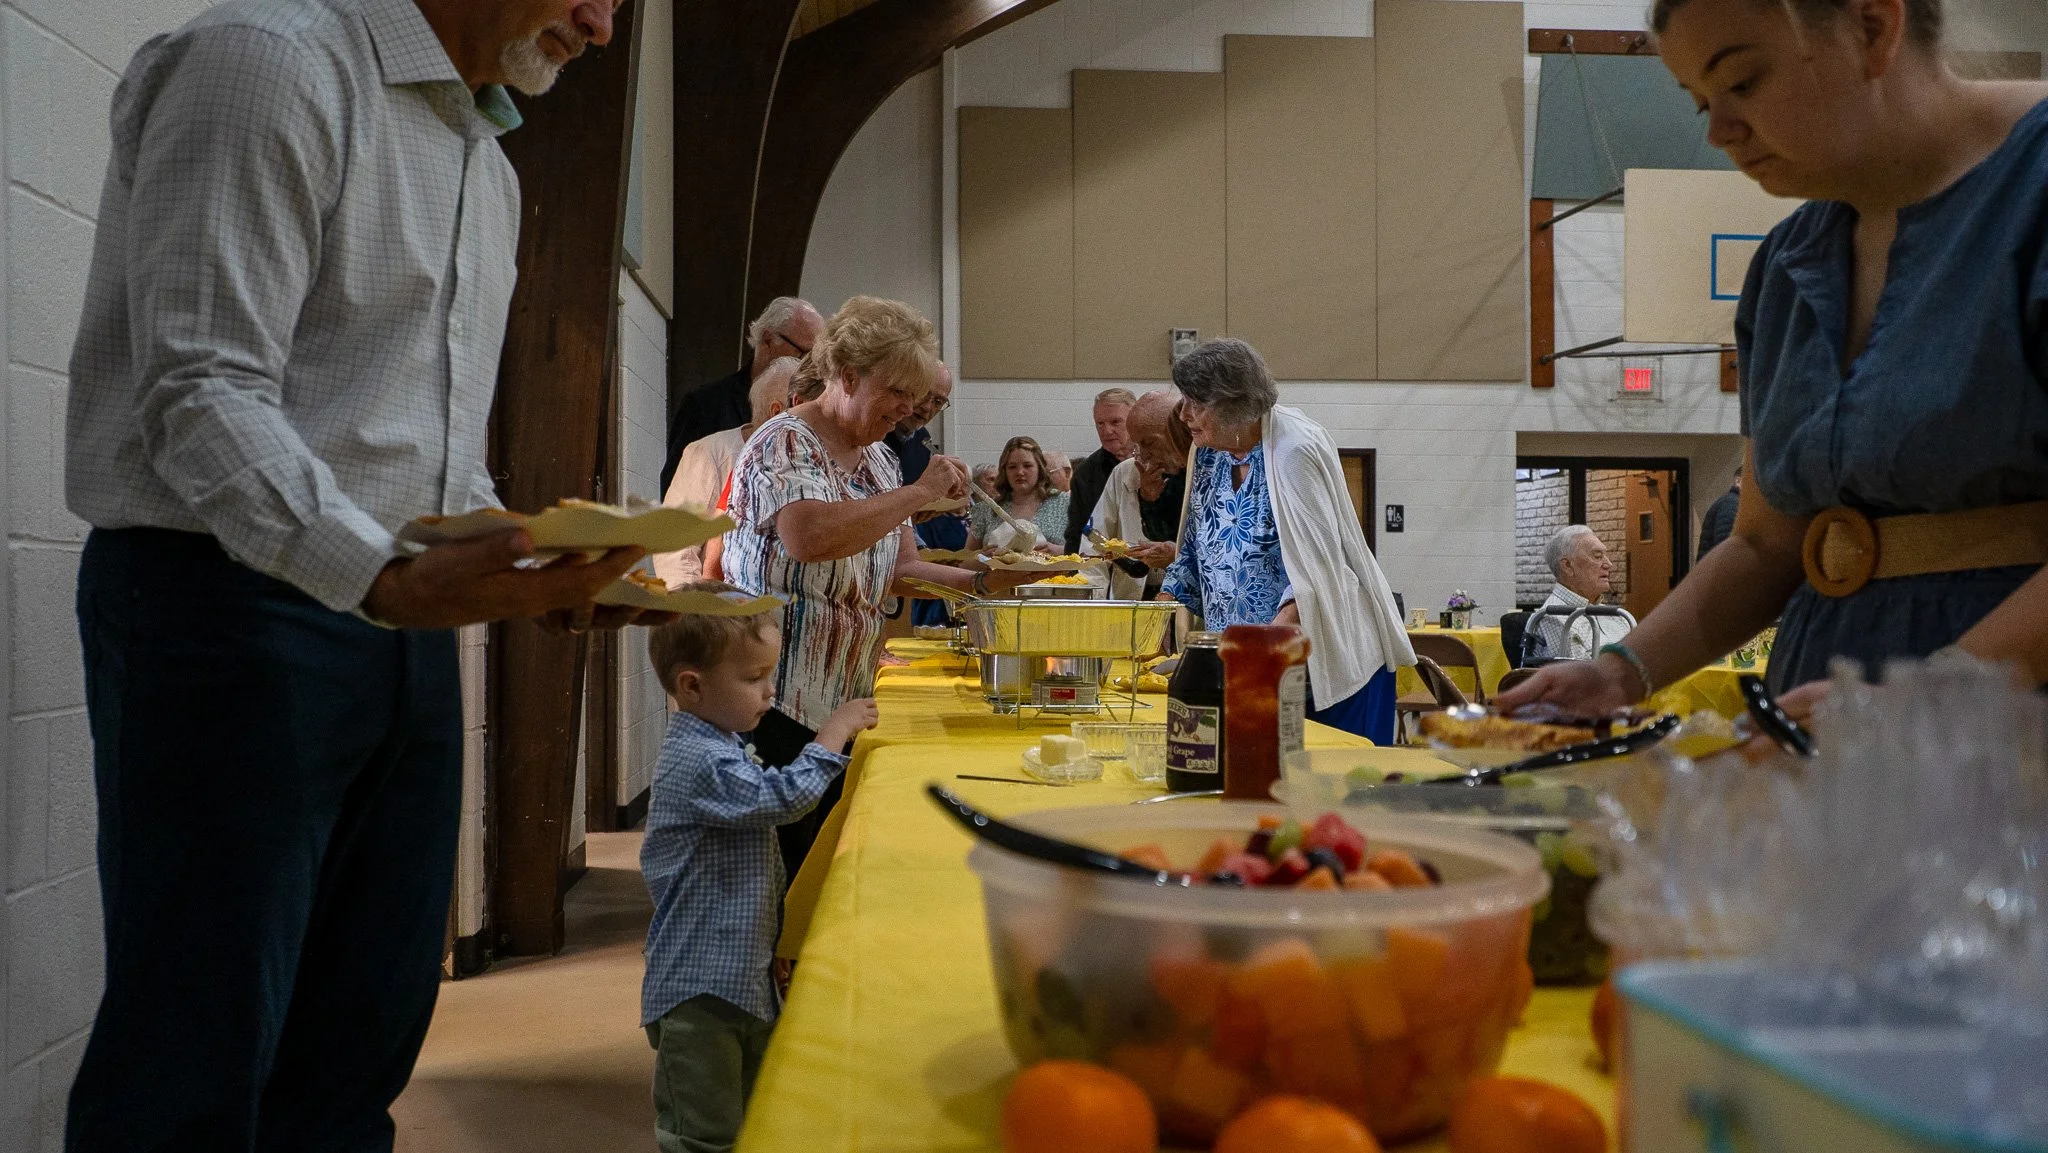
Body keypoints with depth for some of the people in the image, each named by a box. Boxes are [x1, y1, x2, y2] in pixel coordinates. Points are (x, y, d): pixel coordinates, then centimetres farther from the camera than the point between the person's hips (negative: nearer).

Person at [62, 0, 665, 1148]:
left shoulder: (491, 170, 19)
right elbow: (204, 393, -19)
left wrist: (542, 572, 7)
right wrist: (385, 577, -34)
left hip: (407, 613, 8)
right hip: (232, 600, -8)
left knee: (367, 1030, 11)